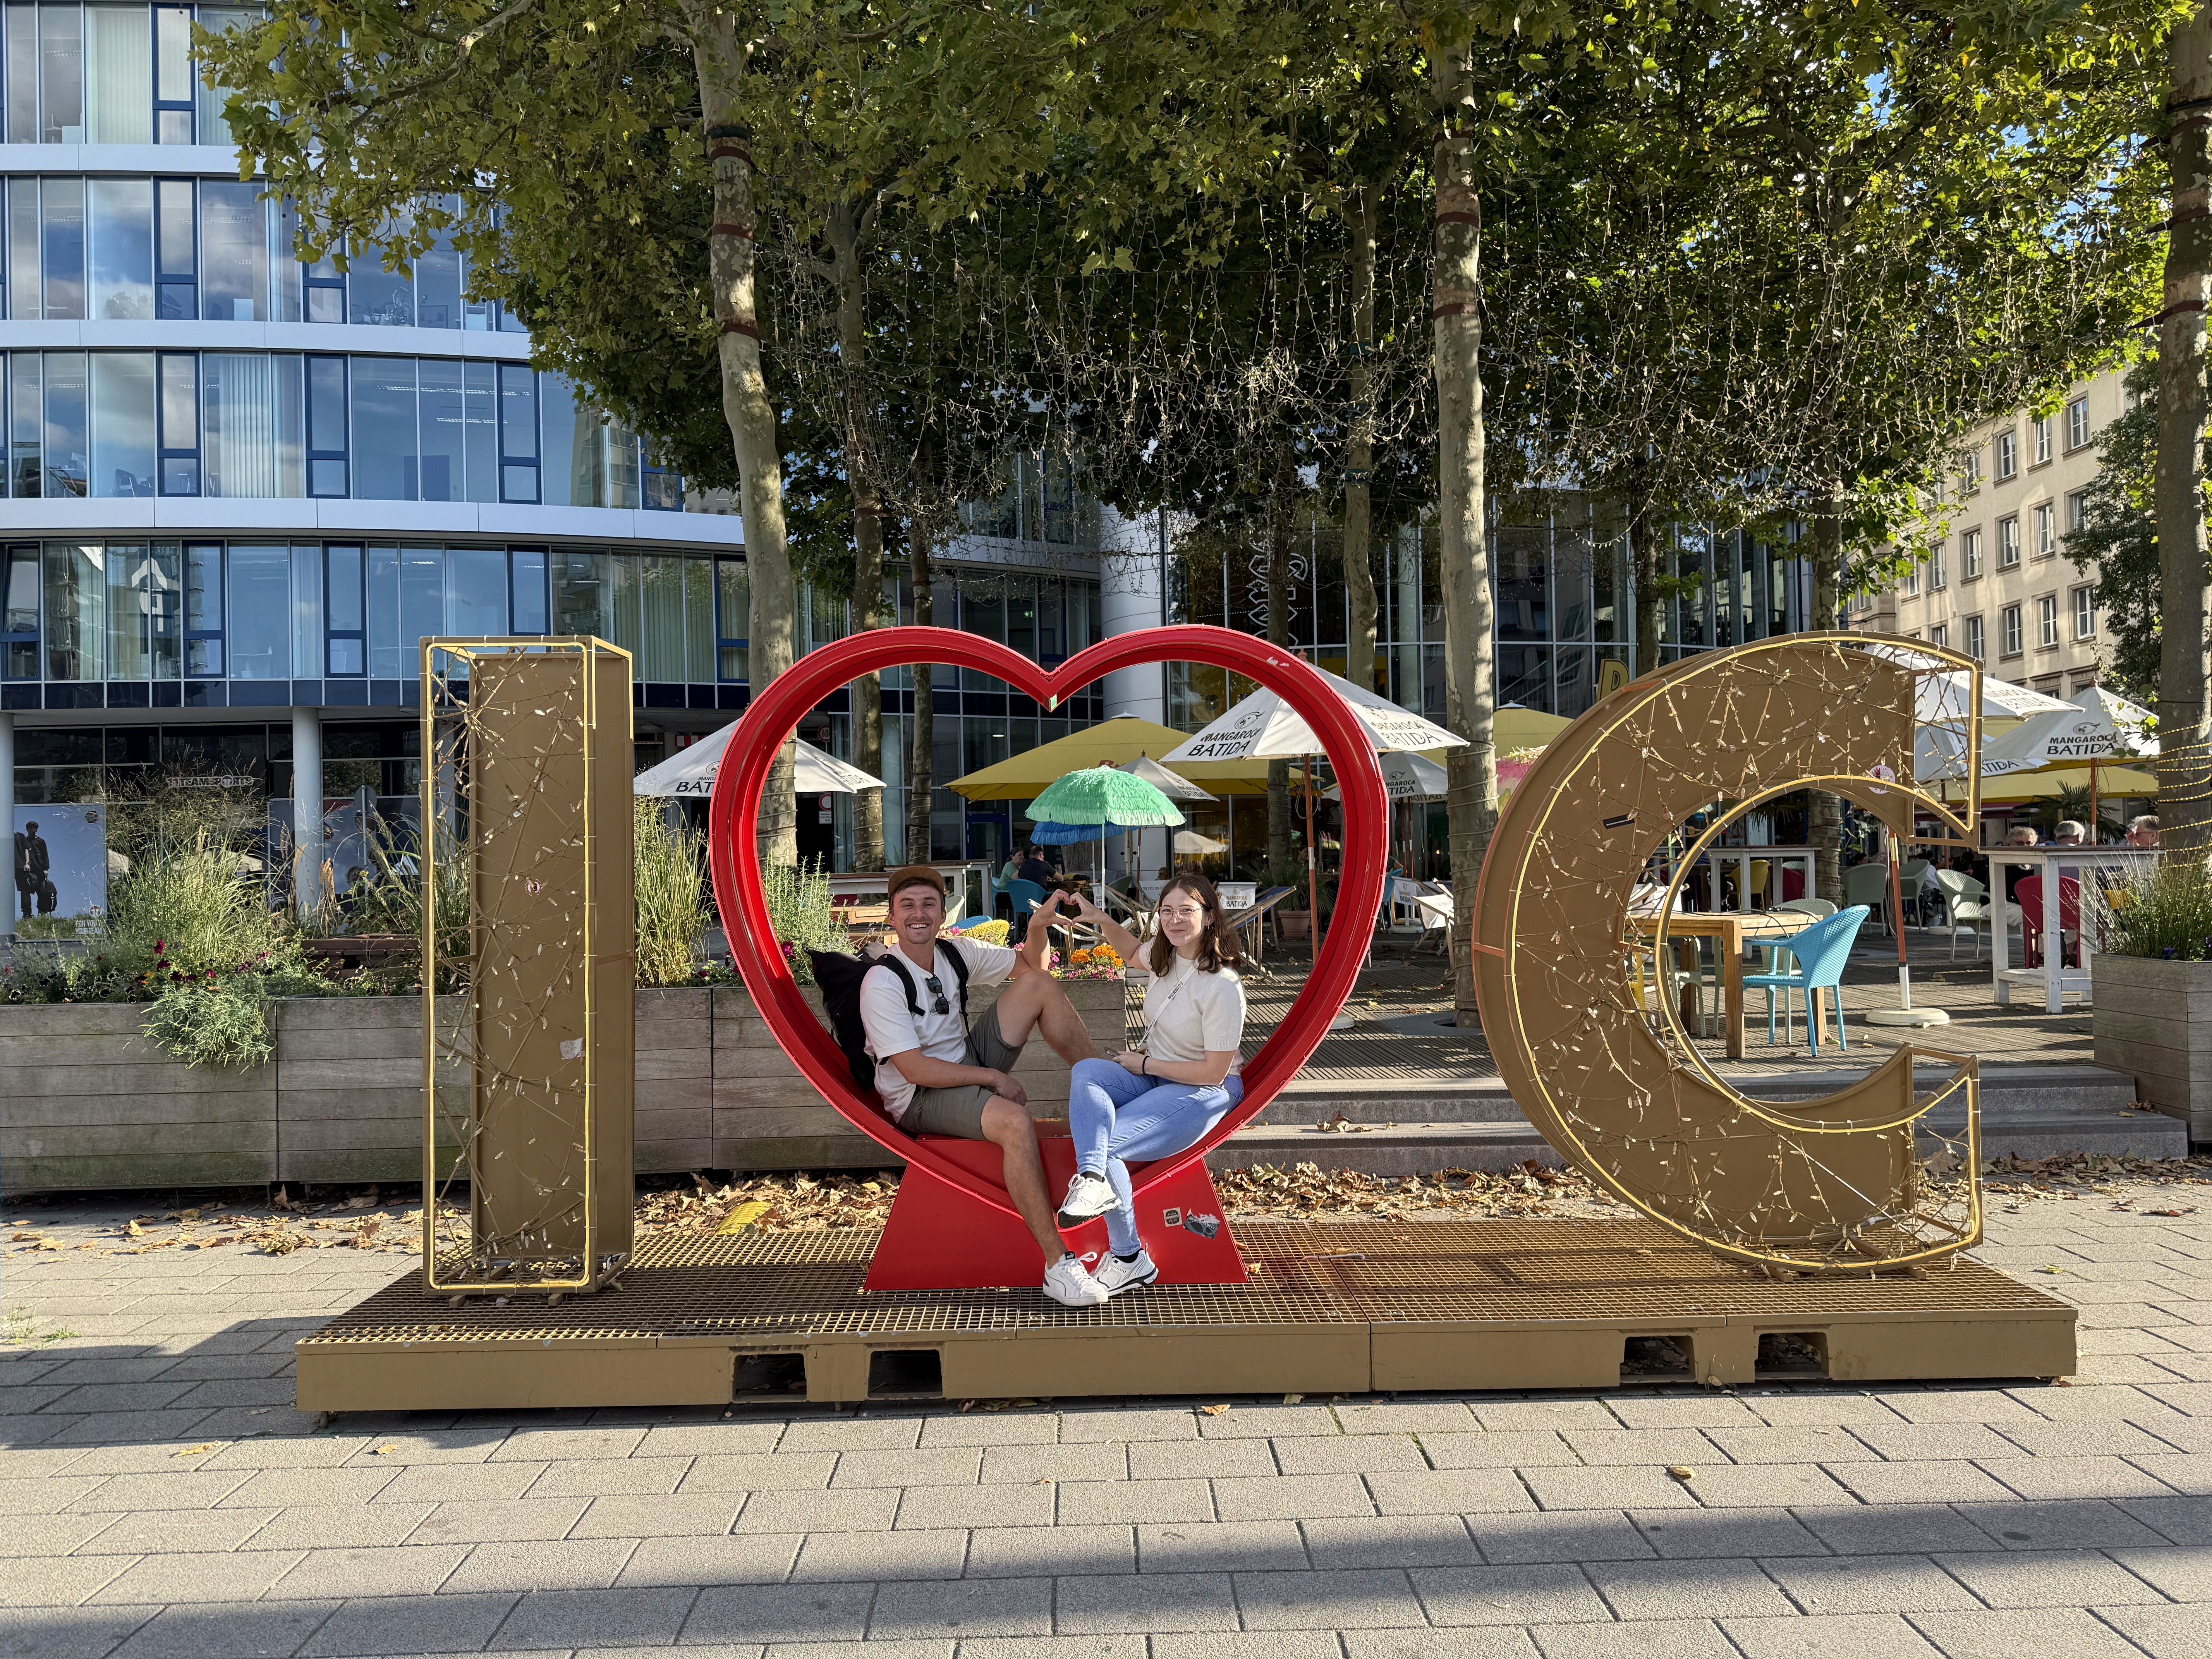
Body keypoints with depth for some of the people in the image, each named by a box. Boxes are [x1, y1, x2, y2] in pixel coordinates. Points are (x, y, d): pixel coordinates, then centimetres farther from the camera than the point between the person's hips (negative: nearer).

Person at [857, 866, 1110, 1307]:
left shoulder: (956, 953, 1)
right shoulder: (882, 983, -19)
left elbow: (1030, 966, 11)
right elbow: (915, 1069, -23)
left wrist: (1039, 926, -11)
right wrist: (993, 1078, -19)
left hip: (969, 1064, 8)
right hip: (921, 1097, -7)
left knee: (1040, 985, -6)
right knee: (1015, 1121, -37)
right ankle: (1057, 1265, -34)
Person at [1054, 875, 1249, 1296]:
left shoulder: (1223, 987, -22)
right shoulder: (1167, 955, 2)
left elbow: (1213, 1072, -20)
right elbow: (1133, 950, 30)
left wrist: (1145, 1064, -12)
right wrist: (1101, 919, 11)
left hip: (1205, 1092, -8)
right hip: (1154, 1075, 8)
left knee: (1107, 1145, -27)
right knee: (1085, 1072, -25)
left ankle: (1129, 1258, -20)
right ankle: (1093, 1180, -40)